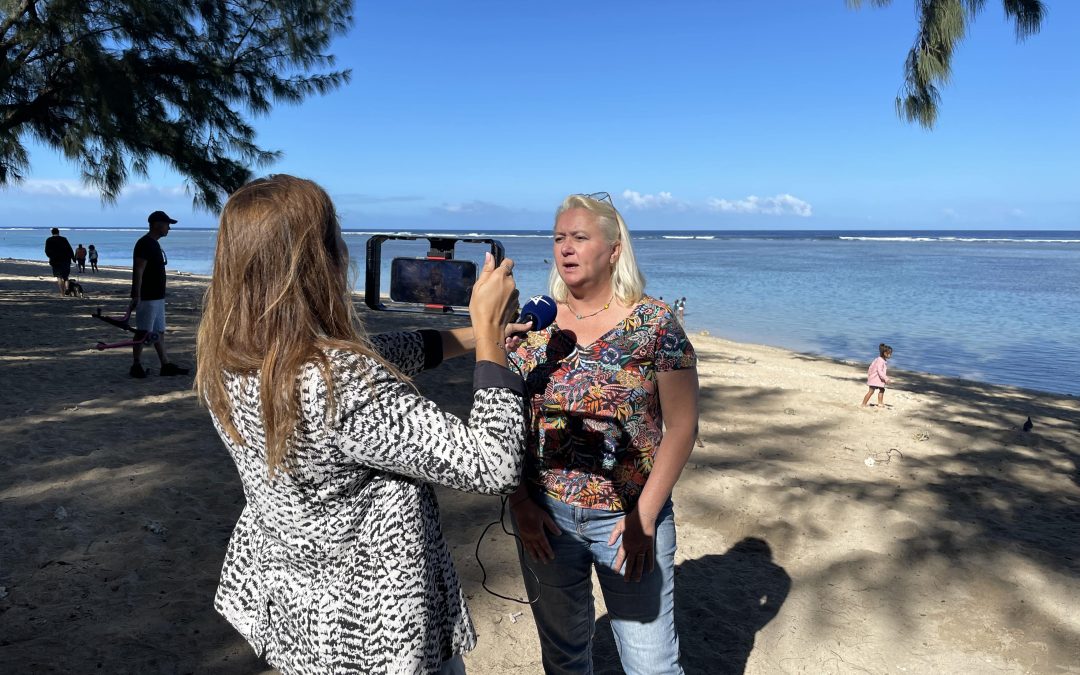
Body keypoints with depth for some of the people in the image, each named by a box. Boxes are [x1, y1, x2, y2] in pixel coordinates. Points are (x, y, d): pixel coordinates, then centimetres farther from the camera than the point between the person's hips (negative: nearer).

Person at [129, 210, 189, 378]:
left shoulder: (154, 244, 16)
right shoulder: (145, 243, -15)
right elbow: (138, 271, -20)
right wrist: (136, 296, -24)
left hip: (157, 296, 10)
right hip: (147, 298, -10)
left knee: (159, 332, 11)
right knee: (143, 333, -3)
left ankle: (166, 365, 15)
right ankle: (137, 366, 5)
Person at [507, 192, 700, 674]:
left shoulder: (653, 323, -9)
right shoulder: (535, 324, 0)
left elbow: (681, 427, -9)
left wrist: (644, 516, -13)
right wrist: (521, 503, -6)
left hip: (631, 519, -3)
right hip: (545, 519, 3)